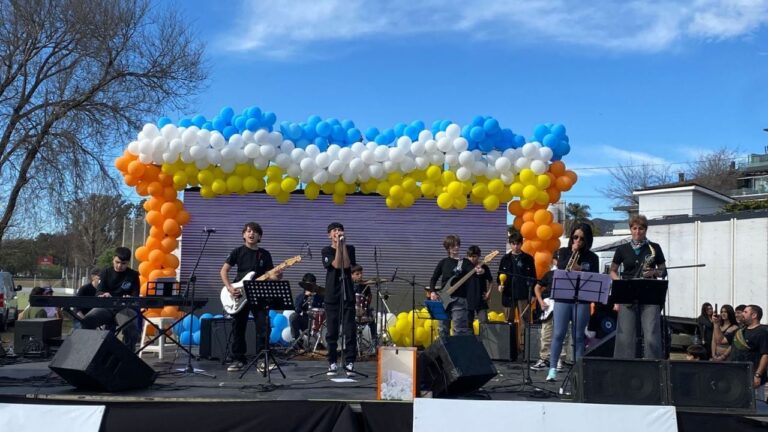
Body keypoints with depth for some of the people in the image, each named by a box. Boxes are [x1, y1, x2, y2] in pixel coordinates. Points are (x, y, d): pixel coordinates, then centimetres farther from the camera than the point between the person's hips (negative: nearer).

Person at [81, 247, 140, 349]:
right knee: (87, 320, -29)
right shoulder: (106, 273, 13)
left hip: (124, 309, -2)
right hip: (105, 307, 2)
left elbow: (136, 295, 6)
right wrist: (103, 295, -21)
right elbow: (98, 292, 5)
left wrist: (130, 298, -20)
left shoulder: (133, 275, 10)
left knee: (131, 328, -35)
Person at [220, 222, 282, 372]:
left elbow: (269, 275, 7)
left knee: (264, 327, -7)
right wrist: (229, 287, -12)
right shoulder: (238, 251, 2)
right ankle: (238, 360, 15)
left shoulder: (265, 254, 7)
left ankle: (261, 360, 2)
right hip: (239, 296, -1)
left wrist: (276, 277, -16)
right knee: (238, 329, 5)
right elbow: (223, 271, 1)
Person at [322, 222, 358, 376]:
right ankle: (332, 363, 11)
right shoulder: (326, 250, 4)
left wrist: (343, 244, -10)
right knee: (332, 331, 3)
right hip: (332, 295, 0)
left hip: (348, 294, 0)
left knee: (350, 330, -3)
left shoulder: (350, 248, 8)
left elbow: (347, 265, -10)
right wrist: (338, 245, -12)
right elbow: (336, 265, -12)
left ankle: (349, 363, 2)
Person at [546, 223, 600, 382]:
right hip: (562, 298, 0)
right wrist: (573, 252, -10)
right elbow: (560, 268, -8)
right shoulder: (564, 252, 9)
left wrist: (580, 270, -15)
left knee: (578, 336, 3)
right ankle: (552, 368, 2)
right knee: (558, 334, -3)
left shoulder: (592, 257, 7)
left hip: (582, 300, 0)